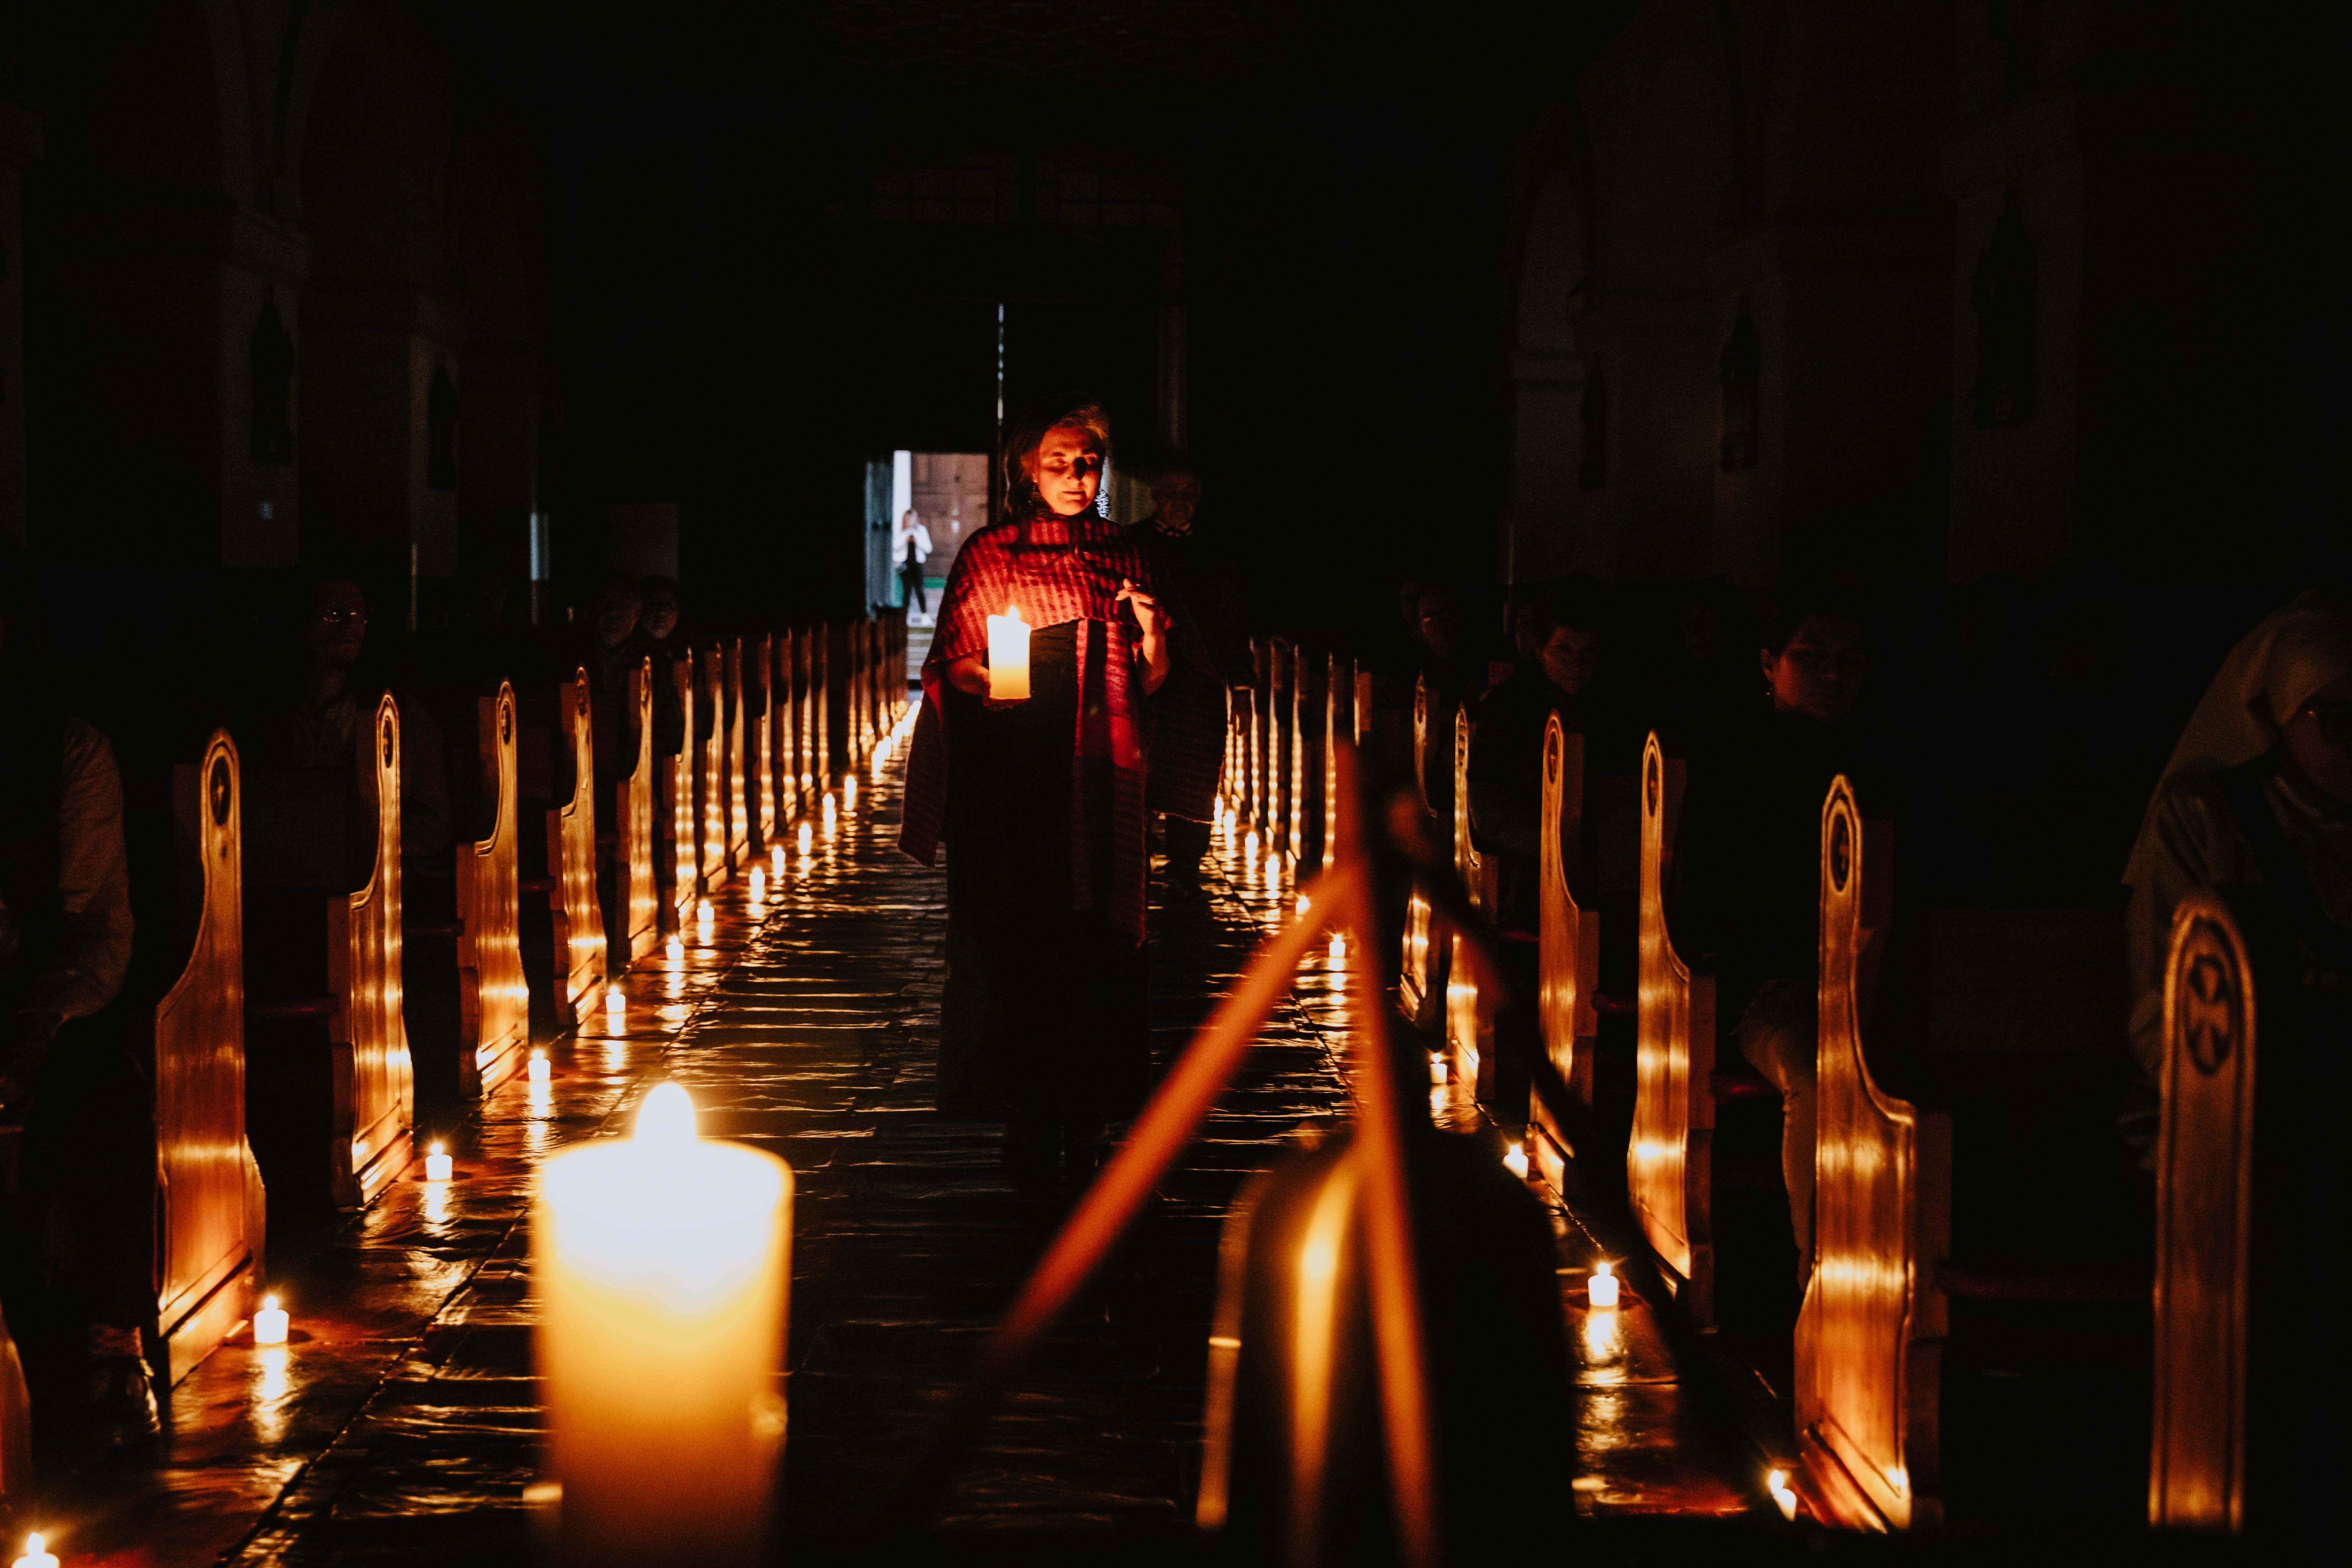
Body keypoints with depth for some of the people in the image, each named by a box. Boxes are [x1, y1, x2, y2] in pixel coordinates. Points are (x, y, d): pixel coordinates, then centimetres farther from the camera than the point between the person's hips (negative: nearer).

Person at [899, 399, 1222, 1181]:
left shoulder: (1125, 558, 11)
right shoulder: (989, 554, 6)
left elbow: (1156, 684, 10)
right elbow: (952, 663, 4)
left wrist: (1152, 635, -10)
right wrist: (983, 680, -16)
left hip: (1100, 783, 1)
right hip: (1012, 778, -1)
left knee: (1096, 940, -2)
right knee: (1015, 938, -4)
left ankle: (1087, 1116, 5)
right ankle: (1028, 1119, 3)